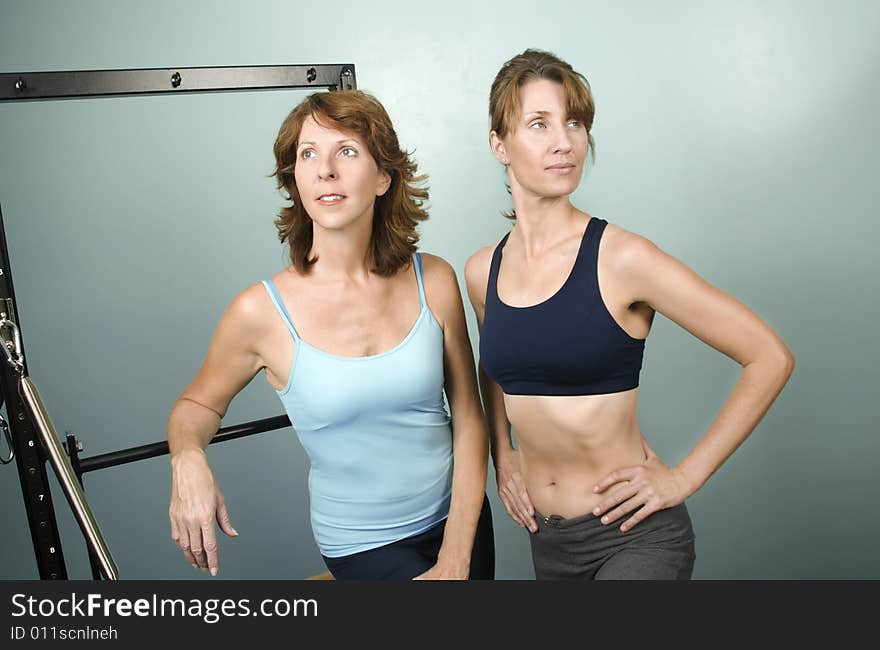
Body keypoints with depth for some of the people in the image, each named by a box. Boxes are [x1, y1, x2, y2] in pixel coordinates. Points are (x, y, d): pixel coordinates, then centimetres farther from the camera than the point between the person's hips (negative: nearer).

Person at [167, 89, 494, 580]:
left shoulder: (434, 281, -11)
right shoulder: (261, 312, -16)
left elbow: (468, 420, -5)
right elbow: (197, 404, 1)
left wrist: (455, 561, -8)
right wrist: (188, 458, -22)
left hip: (458, 520, 3)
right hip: (364, 545, -3)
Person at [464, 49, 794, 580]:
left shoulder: (621, 259, -17)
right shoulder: (482, 272, -1)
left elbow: (771, 358, -14)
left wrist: (685, 476, -12)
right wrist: (502, 454, 9)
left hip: (635, 534, -5)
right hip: (546, 536, 5)